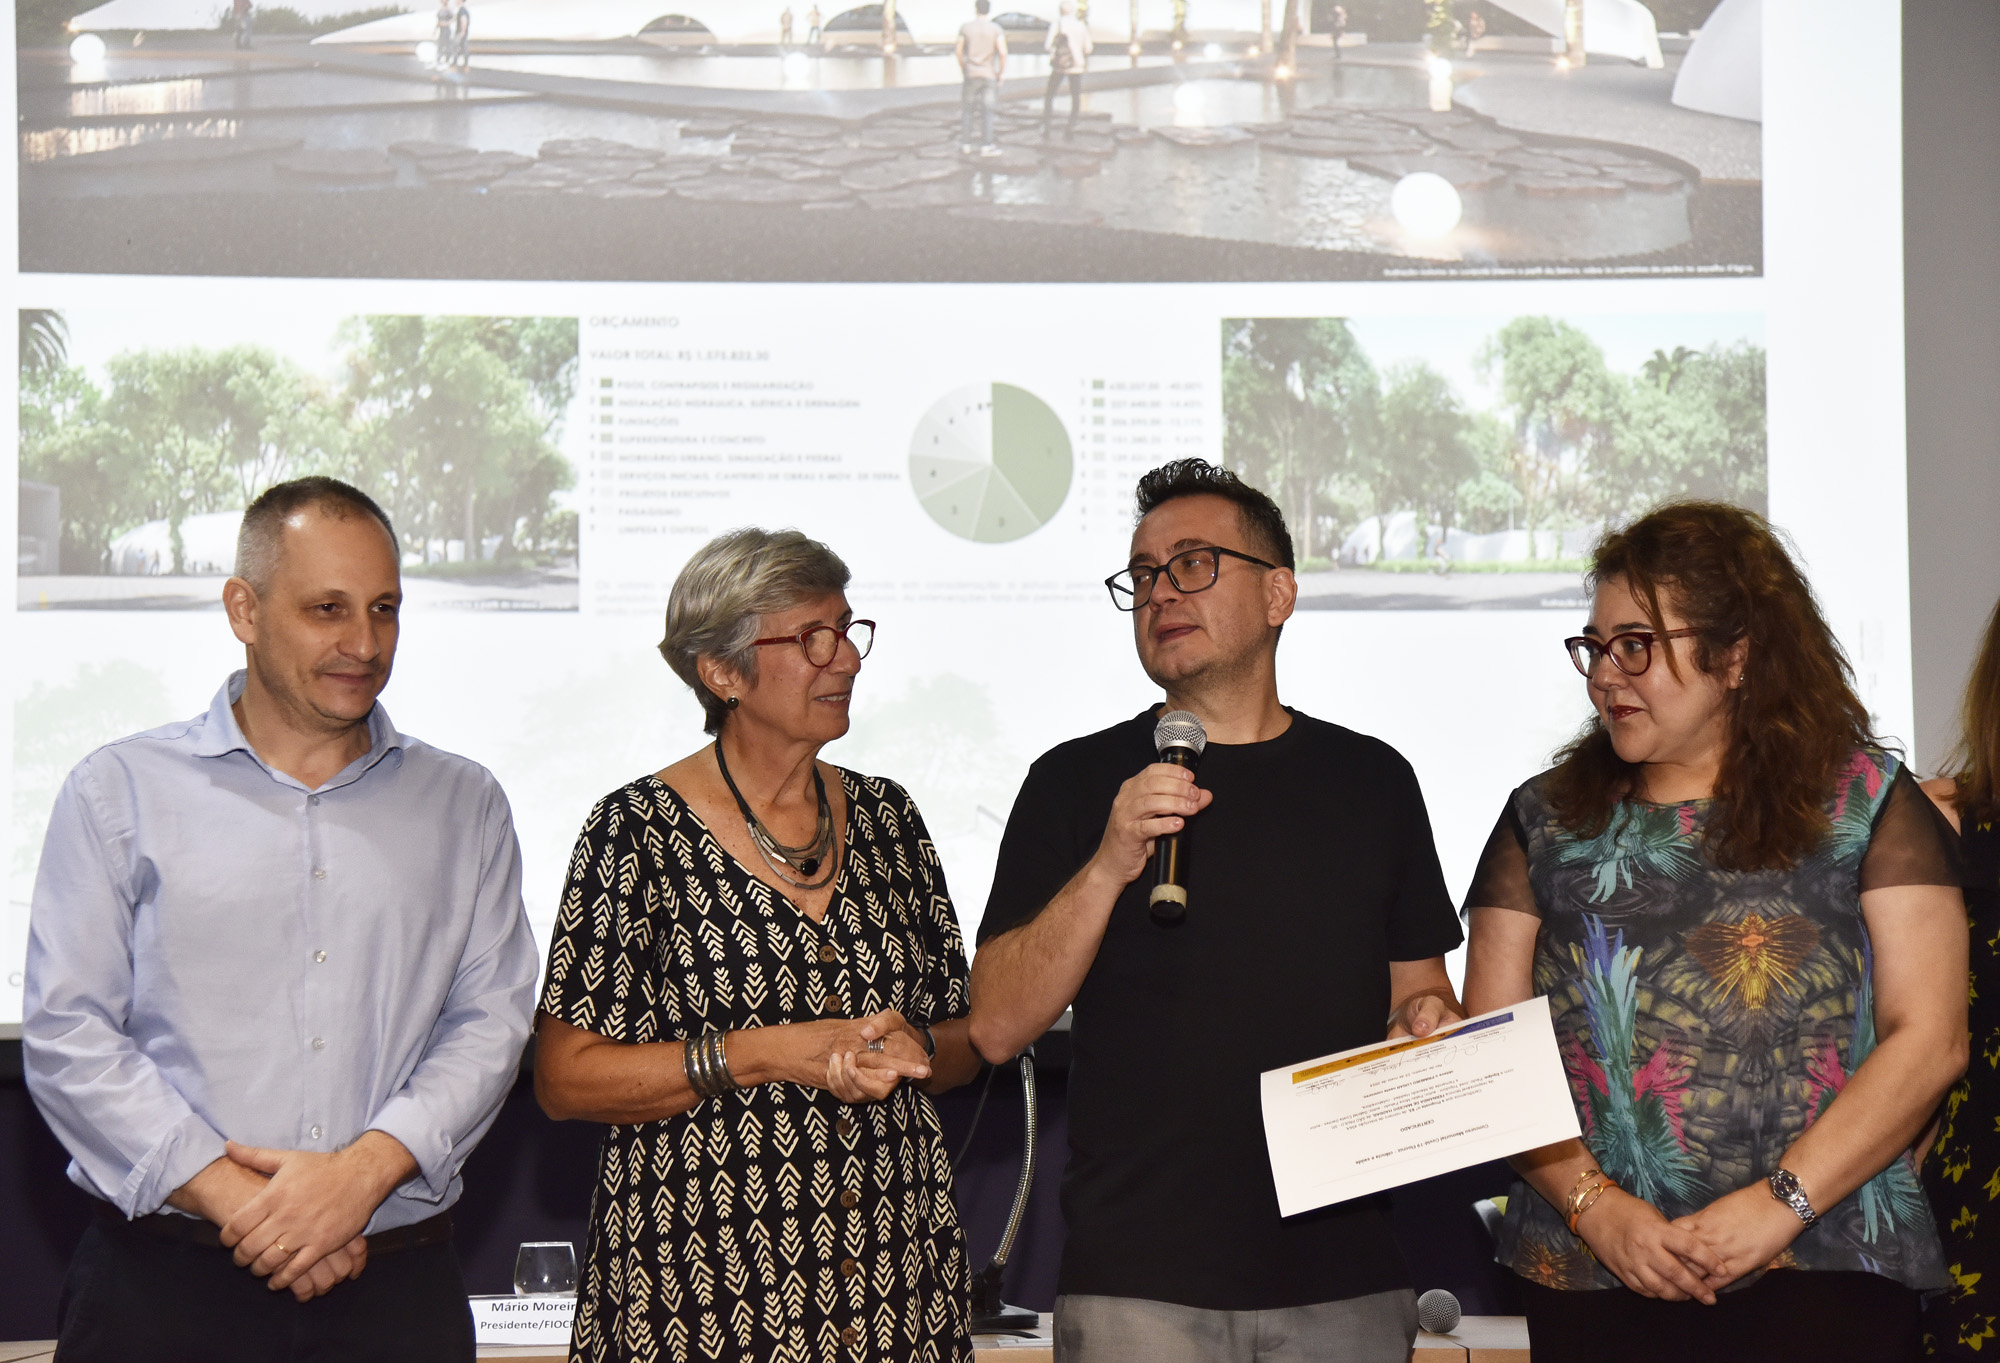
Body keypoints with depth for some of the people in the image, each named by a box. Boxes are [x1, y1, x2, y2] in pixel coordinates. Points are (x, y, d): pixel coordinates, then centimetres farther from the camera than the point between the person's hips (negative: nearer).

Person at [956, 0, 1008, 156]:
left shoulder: (966, 28, -3)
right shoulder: (996, 29, -6)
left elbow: (959, 51, 3)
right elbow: (1003, 52, -13)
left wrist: (962, 68, 19)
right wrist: (1002, 72, -1)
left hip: (971, 75, 1)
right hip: (989, 74, -1)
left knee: (966, 110, 10)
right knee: (987, 111, 4)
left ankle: (965, 145, 8)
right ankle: (986, 146, 3)